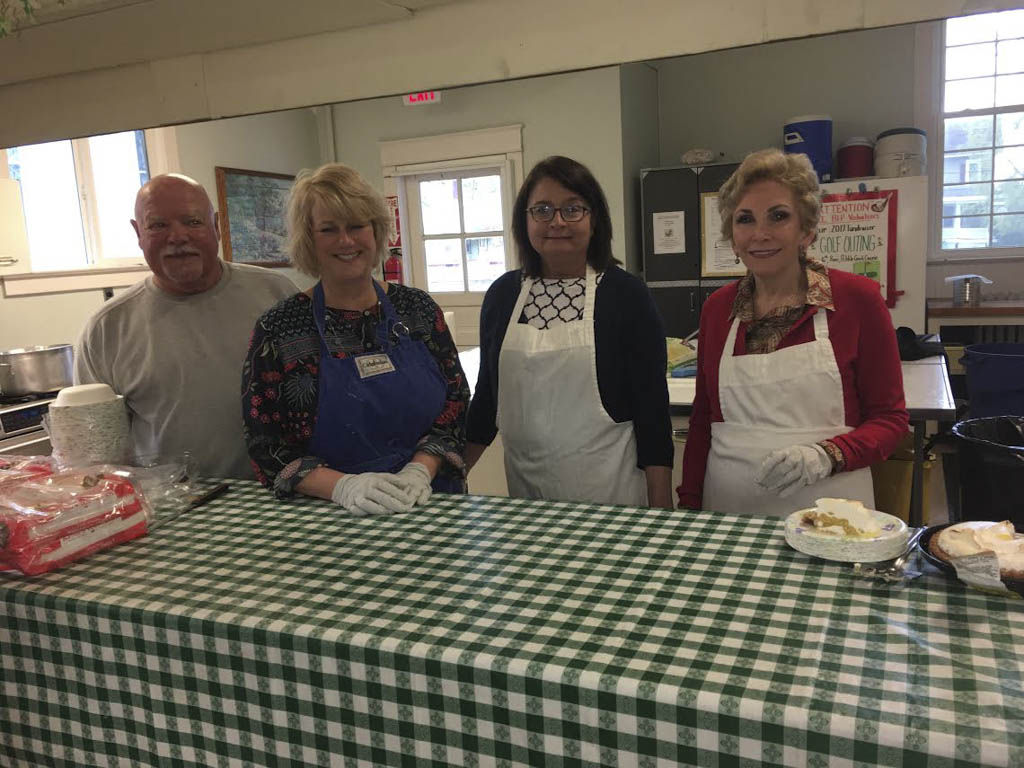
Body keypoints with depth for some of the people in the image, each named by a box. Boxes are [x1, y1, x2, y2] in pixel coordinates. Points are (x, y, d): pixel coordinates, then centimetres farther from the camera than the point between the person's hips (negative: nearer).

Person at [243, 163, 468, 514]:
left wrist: (419, 470, -10)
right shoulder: (277, 330, -1)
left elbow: (454, 405, 6)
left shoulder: (418, 309, 5)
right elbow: (265, 446, -2)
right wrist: (343, 486, -16)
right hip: (332, 517, -1)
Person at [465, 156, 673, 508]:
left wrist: (661, 512, -8)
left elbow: (653, 407, -7)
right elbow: (488, 394, 11)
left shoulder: (626, 294, -7)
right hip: (524, 482, 3)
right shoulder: (502, 294, 3)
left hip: (606, 484, -3)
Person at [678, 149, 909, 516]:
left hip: (826, 509, -2)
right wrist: (688, 504, 2)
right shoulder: (717, 308, 3)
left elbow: (889, 418, -2)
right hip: (729, 508, 3)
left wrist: (824, 456, -19)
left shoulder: (857, 298, -6)